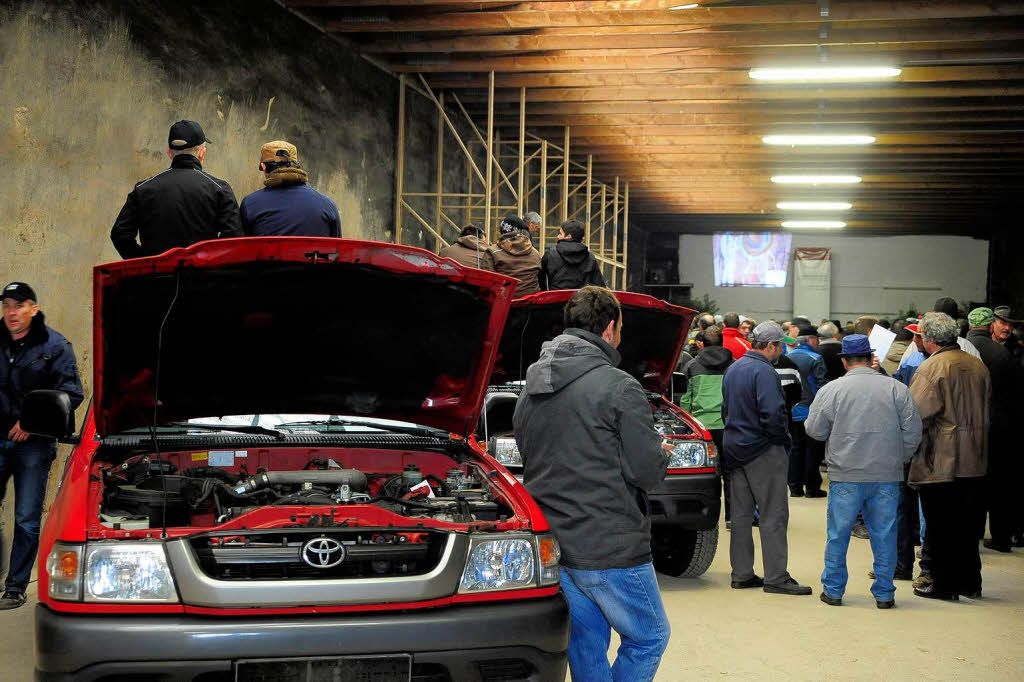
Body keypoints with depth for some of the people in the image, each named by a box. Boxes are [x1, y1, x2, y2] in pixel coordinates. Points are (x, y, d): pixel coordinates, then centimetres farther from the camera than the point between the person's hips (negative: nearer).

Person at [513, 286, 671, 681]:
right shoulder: (619, 388, -14)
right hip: (611, 550, -7)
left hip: (552, 545, 7)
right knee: (649, 638, 10)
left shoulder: (530, 391, 8)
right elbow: (648, 471, -15)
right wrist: (662, 454, 9)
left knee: (585, 644, 17)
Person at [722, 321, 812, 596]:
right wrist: (784, 439, -10)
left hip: (734, 448, 9)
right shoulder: (764, 372, -16)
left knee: (741, 514, 11)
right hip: (763, 450, -9)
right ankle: (776, 577, -2)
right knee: (774, 514, -3)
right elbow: (772, 414, -25)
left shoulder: (733, 369, 12)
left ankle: (741, 574, 15)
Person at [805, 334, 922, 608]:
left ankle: (833, 590, 15)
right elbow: (913, 432, 1)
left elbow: (814, 430, 1)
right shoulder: (897, 389, 0)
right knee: (884, 534, 9)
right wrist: (898, 461, 14)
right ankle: (884, 593, 15)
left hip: (846, 476, -1)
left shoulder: (831, 390, -5)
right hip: (887, 477, 1)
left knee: (838, 534, 8)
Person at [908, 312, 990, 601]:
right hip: (975, 463, 7)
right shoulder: (978, 365, 8)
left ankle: (945, 584, 8)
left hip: (940, 463, -7)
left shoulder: (931, 367, -15)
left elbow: (917, 415, -19)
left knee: (940, 526, 3)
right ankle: (970, 582, 22)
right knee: (967, 523, 15)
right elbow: (986, 412, 18)